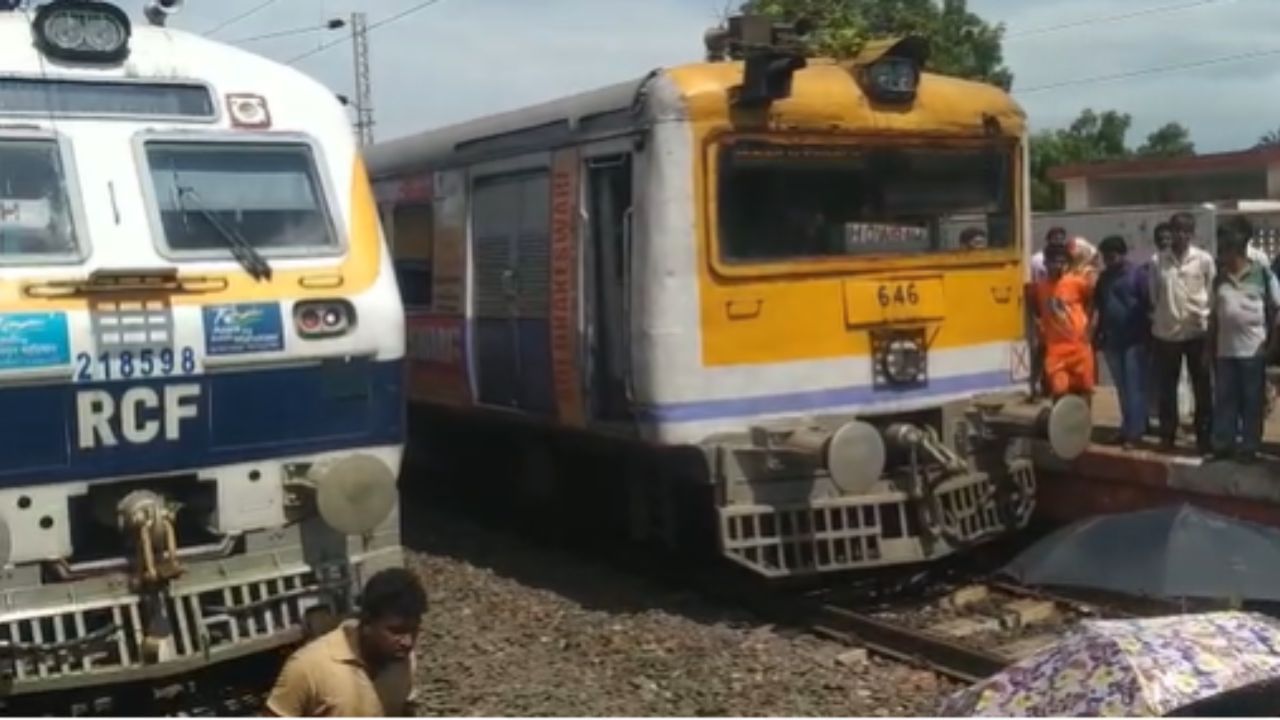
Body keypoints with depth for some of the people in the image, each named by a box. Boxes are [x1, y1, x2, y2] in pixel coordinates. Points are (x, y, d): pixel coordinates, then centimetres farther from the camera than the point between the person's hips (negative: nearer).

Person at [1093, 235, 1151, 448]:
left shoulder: (1138, 274, -6)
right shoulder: (1104, 277, 13)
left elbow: (1149, 304, -9)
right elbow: (1098, 307, 17)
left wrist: (1147, 333, -11)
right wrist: (1097, 336, 13)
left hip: (1135, 340, -6)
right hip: (1112, 341, 6)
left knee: (1134, 387, -5)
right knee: (1122, 388, 11)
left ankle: (1134, 432, -3)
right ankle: (1128, 428, 19)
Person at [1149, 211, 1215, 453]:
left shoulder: (1204, 259, -2)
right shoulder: (1158, 261, 1)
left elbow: (1213, 292, 3)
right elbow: (1153, 295, 8)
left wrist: (1205, 317, 0)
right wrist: (1156, 320, 6)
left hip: (1197, 331, -1)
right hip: (1166, 333, 1)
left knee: (1202, 388, 5)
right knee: (1166, 389, 8)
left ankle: (1204, 437, 13)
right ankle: (1167, 435, 19)